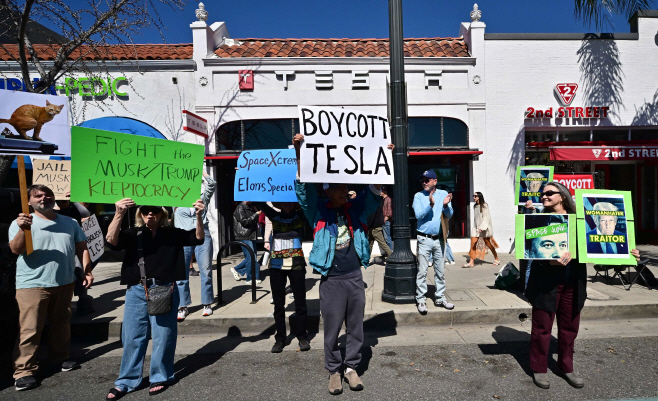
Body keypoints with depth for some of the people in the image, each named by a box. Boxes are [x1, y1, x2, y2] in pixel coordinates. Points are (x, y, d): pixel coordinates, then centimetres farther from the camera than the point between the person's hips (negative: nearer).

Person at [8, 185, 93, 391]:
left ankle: (61, 356, 31)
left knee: (62, 323, 16)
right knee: (30, 329, -3)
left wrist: (87, 270, 4)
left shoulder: (70, 223, 10)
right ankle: (24, 370, 6)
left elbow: (81, 248, 13)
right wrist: (22, 230, -33)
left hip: (65, 283, 4)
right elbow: (16, 250, -15)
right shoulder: (21, 223, -3)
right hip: (32, 284, -4)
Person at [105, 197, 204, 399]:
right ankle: (127, 381, 25)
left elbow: (198, 238, -6)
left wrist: (199, 216, -26)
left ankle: (160, 377, 25)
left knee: (163, 336, 8)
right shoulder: (133, 234, 4)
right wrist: (119, 214, -31)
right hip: (136, 290, 1)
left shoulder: (172, 234, 2)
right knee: (132, 336, 11)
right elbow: (112, 239, -13)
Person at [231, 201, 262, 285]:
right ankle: (250, 279, 4)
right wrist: (256, 214, -17)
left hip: (251, 236, 9)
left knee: (250, 258, 11)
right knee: (251, 258, -7)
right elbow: (244, 221, -17)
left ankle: (236, 269, 27)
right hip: (244, 237, -9)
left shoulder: (251, 207, 17)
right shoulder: (240, 208, -9)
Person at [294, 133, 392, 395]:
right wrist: (299, 153, -23)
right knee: (332, 330, 7)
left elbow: (374, 189, 4)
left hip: (355, 277, 3)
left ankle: (351, 368, 28)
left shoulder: (356, 209, 7)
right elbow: (304, 186, -12)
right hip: (331, 280, -3)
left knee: (356, 327, 12)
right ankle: (333, 371, 24)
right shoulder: (318, 211, -2)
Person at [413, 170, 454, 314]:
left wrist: (446, 205, -22)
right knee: (422, 271, -2)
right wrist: (430, 205, -26)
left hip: (439, 239, 3)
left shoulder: (443, 194, 5)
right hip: (424, 239, -2)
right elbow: (418, 215, -12)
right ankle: (420, 300, 4)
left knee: (440, 271, 12)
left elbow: (449, 215, -2)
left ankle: (440, 298, 23)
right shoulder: (418, 196, 0)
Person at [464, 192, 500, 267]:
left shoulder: (484, 205, -8)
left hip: (484, 228, -6)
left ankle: (497, 259, 25)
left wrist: (482, 227, -26)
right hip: (476, 227, 6)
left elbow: (486, 217, -16)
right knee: (473, 244, -6)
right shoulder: (475, 206, 11)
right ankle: (471, 262, -7)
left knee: (488, 244, 6)